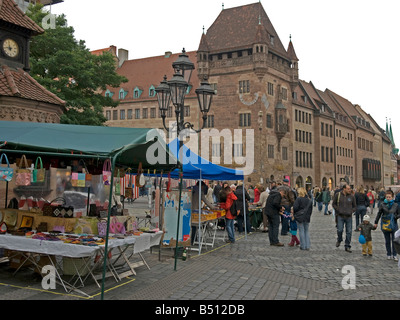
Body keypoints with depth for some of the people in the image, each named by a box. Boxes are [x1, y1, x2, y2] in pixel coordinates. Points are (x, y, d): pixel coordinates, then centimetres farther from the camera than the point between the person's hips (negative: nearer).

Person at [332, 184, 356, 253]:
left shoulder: (352, 196, 3)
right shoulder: (338, 195, -1)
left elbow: (355, 206, 12)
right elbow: (333, 204, 8)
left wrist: (351, 211, -5)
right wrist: (338, 210, -5)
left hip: (348, 217, 2)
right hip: (340, 216, -1)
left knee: (349, 232, 2)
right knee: (340, 230, -8)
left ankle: (347, 246, 14)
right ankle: (339, 240, 24)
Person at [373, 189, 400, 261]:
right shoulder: (383, 204, -2)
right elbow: (379, 214, 8)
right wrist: (376, 222, 11)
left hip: (393, 225, -1)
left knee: (394, 241, -2)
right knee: (387, 241, 9)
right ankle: (389, 254, 20)